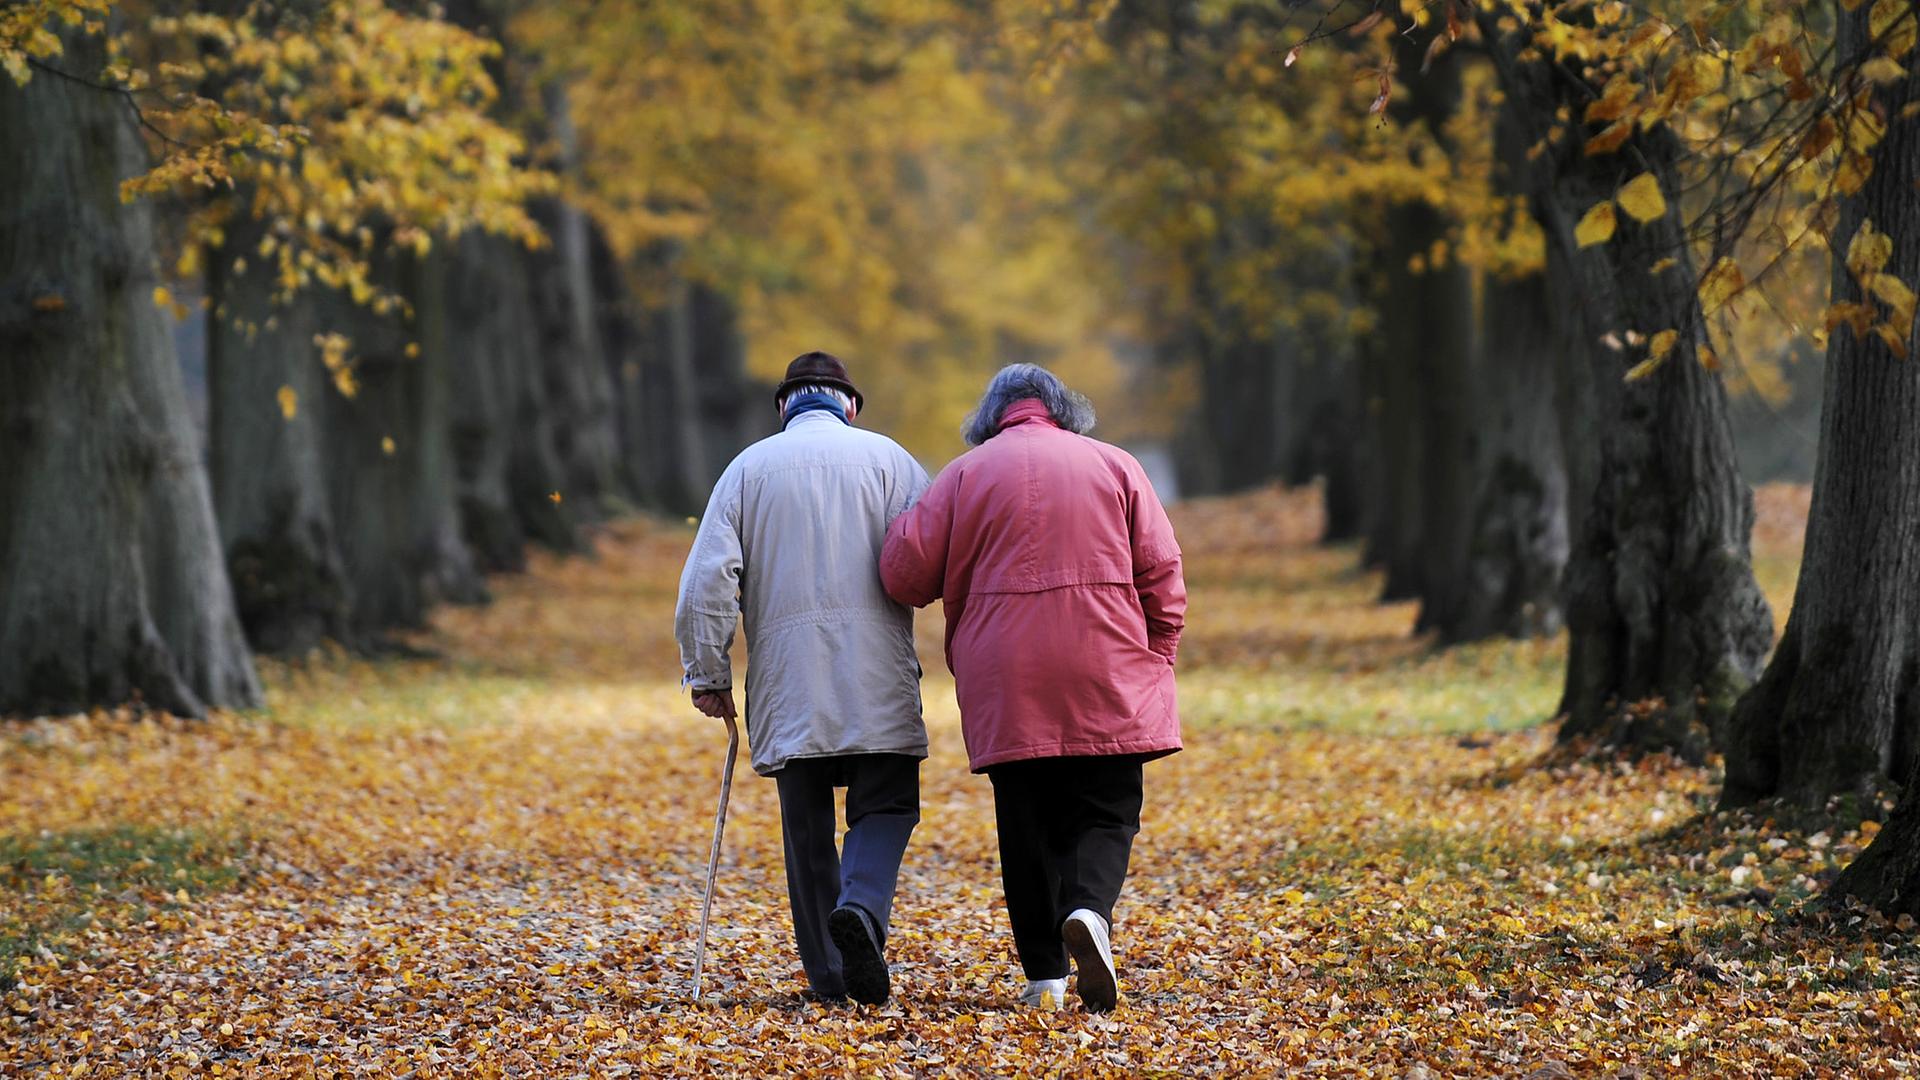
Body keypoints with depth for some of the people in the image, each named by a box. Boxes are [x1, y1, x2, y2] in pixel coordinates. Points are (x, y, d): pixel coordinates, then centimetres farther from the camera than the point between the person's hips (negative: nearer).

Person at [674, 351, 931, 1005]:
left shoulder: (749, 468, 10)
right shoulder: (887, 458, 7)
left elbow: (707, 581, 1)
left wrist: (708, 675, 7)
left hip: (787, 680, 1)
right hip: (878, 677, -1)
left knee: (807, 826, 9)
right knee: (885, 805, 3)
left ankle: (829, 976, 7)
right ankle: (862, 909, -25)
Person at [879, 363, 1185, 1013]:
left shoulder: (966, 473, 5)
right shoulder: (1114, 466, 8)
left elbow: (906, 575, 2)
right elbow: (1162, 576, 4)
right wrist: (1155, 662, 12)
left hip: (1006, 690, 0)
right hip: (1105, 689, 0)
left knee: (1027, 824, 9)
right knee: (1105, 812, 5)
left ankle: (1045, 975, 6)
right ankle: (1089, 909, -24)